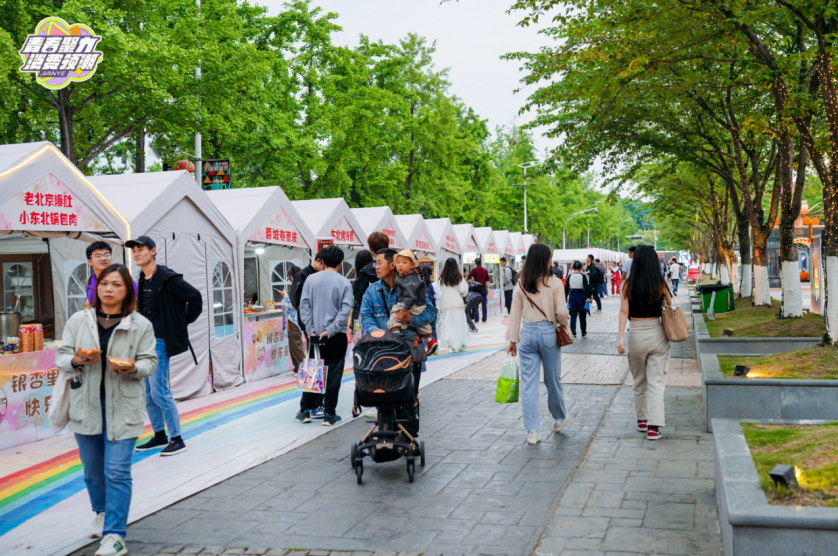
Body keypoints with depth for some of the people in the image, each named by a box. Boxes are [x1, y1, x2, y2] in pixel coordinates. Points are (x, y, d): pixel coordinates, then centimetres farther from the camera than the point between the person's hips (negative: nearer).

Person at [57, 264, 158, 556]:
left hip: (122, 407, -3)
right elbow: (61, 356, 4)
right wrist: (76, 361, -18)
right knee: (92, 469, 17)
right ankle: (103, 513, 43)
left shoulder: (141, 325, -1)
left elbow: (150, 361, 0)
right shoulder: (79, 320, 3)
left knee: (117, 471, -8)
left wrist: (133, 368, -21)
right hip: (86, 405, 3)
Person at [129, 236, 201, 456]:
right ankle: (159, 436, 24)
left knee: (159, 391, -9)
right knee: (148, 393, 12)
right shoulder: (143, 280, 11)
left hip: (160, 341, -9)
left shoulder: (168, 278, -14)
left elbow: (194, 297, -17)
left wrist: (183, 322, -8)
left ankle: (177, 439, 0)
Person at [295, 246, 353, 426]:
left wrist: (311, 330, -3)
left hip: (314, 334, 2)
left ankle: (305, 411, 15)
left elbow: (304, 305, -2)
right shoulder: (344, 283, -5)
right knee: (333, 374, 4)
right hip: (337, 336, -2)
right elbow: (345, 310, -12)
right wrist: (330, 330, -12)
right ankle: (329, 414, 6)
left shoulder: (311, 279, 1)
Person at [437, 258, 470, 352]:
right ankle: (459, 345, 11)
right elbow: (463, 292, -6)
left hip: (445, 306, 1)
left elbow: (439, 294, 2)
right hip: (457, 305, -1)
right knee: (458, 326, 7)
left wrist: (440, 307, 7)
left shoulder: (442, 279, 2)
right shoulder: (459, 278, -2)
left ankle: (450, 345, -3)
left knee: (447, 326, 3)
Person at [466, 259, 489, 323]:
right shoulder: (485, 270, 5)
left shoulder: (474, 270, -5)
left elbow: (468, 278, -11)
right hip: (484, 288, 3)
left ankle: (476, 318, 4)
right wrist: (488, 289, 11)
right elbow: (487, 280, 5)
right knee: (484, 304, 6)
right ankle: (484, 319, 6)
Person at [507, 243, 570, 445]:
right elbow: (562, 312, -10)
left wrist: (513, 339, 11)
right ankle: (559, 418, 37)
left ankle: (532, 431, 4)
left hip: (527, 333, 2)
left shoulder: (521, 285, 0)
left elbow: (515, 313, 4)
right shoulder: (555, 283, -7)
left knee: (528, 383, 4)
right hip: (548, 332, -2)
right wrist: (564, 325, 12)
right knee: (553, 379, 16)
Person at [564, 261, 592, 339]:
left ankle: (573, 334, -11)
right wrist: (588, 297, -19)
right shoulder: (583, 276, -8)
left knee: (573, 317, 2)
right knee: (582, 317, 14)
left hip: (572, 297, 1)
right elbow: (586, 287, -17)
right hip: (581, 297, -1)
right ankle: (583, 333, 27)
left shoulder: (570, 276, -1)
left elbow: (566, 288, 2)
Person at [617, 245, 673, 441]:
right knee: (656, 382, 2)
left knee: (639, 381, 18)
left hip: (636, 335, 1)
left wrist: (620, 338, -10)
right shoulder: (661, 284, -4)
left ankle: (642, 420, 30)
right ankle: (654, 426, -6)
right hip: (657, 334, -1)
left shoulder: (629, 284, -5)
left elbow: (624, 311, -9)